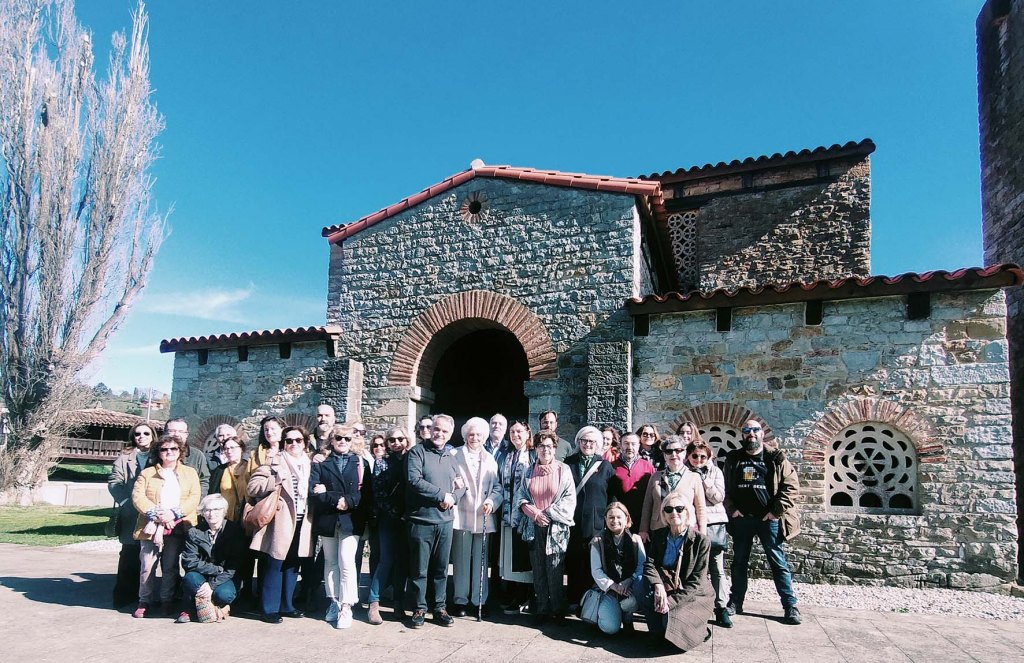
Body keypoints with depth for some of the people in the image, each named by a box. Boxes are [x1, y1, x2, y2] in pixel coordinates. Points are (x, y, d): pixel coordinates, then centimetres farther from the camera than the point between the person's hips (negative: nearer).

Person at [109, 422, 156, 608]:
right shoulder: (124, 459, 12)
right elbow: (114, 483, 1)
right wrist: (130, 501, -14)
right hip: (131, 515, 0)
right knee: (130, 555, -2)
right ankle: (126, 595, 6)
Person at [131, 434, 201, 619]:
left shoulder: (190, 473, 12)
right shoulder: (147, 473, 12)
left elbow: (194, 498, 1)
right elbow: (137, 496, -1)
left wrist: (174, 513, -14)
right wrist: (156, 514, -16)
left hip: (177, 527, 0)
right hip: (151, 527, 0)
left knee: (171, 567, 3)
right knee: (147, 566, -2)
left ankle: (167, 601, 16)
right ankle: (144, 601, 14)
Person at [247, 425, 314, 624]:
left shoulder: (309, 464, 14)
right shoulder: (274, 461, -3)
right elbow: (252, 487, -11)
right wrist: (277, 479, -20)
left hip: (301, 523, 6)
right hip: (281, 522, -6)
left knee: (292, 565, 13)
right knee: (274, 565, -2)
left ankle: (285, 605, 24)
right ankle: (269, 609, 9)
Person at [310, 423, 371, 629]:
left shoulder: (361, 463, 7)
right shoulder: (321, 463, 9)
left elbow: (366, 492, -2)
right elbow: (314, 491, -6)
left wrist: (348, 502, -15)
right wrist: (337, 500, -14)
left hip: (351, 520, -2)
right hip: (327, 520, 2)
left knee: (347, 562, -10)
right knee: (330, 562, 10)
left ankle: (346, 607, -3)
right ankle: (334, 602, 22)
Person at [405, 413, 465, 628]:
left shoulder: (451, 457, 14)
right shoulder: (418, 452, -3)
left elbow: (461, 486, 15)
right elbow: (414, 481, -16)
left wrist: (453, 497, -8)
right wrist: (442, 494, -14)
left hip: (445, 520, 4)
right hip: (421, 520, -4)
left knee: (441, 568, 11)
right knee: (419, 568, 5)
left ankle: (439, 607, 22)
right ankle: (420, 608, 18)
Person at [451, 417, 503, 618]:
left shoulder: (490, 460, 14)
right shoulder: (455, 456, 4)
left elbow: (497, 487, 12)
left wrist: (492, 501, -5)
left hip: (483, 517, 3)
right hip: (461, 516, -3)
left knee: (480, 560, 5)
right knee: (461, 560, -1)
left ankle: (479, 601, 14)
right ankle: (460, 601, 9)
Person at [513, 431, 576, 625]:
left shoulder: (563, 470, 0)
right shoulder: (529, 472, 9)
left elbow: (569, 498, -3)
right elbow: (520, 496, 9)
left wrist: (549, 514, -9)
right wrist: (534, 513, -8)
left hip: (556, 527, -3)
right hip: (534, 527, 3)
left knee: (555, 571, -4)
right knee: (538, 571, 5)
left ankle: (558, 610, 9)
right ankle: (542, 610, 14)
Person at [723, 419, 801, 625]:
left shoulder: (776, 459, -1)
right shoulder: (733, 459, 7)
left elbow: (792, 486, -5)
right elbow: (724, 487, 11)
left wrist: (776, 511, -11)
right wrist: (731, 509, -1)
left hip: (768, 518, -3)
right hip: (741, 518, 3)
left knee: (778, 562, 2)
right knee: (739, 562, 11)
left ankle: (790, 606, 11)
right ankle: (735, 602, 21)